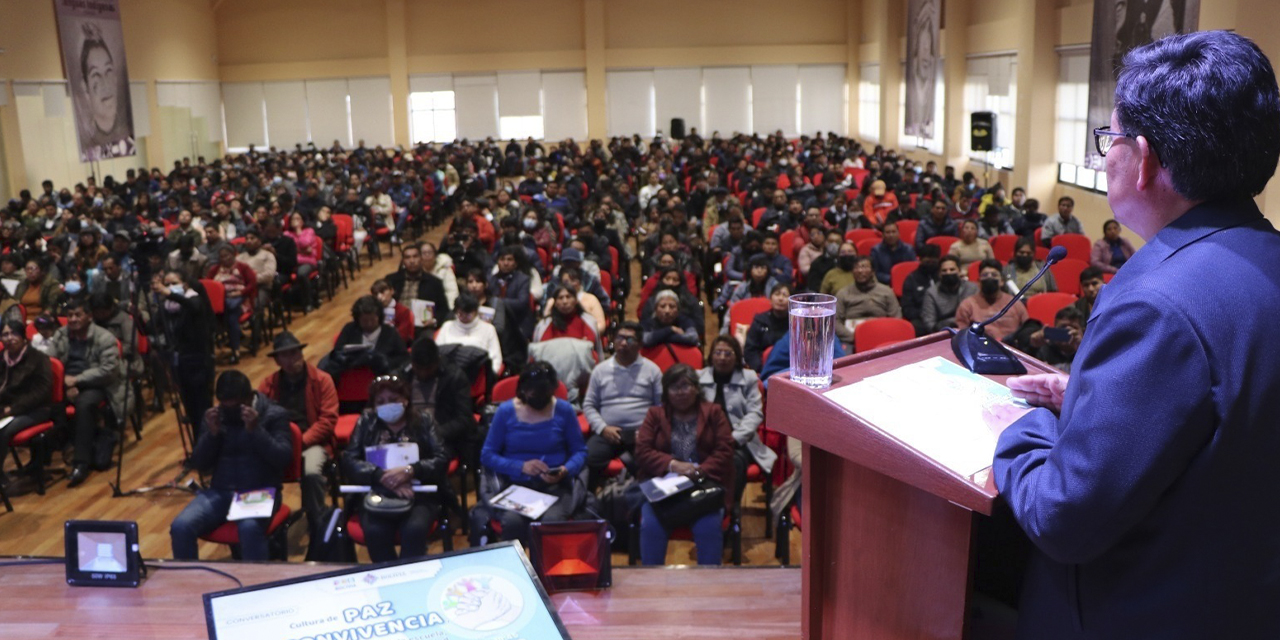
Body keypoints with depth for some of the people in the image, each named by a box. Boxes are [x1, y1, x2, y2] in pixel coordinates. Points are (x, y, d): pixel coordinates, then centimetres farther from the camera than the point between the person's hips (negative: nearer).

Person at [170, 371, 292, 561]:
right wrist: (212, 433, -9)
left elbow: (283, 459, -11)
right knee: (180, 527, -22)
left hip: (260, 492, -4)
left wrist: (255, 430, -20)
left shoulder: (274, 415, -1)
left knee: (249, 528, -37)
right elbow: (200, 465, 7)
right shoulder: (213, 416, 10)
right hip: (220, 491, 4)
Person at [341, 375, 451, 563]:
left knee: (414, 530, -33)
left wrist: (409, 471, -18)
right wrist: (383, 476, -15)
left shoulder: (423, 422, 12)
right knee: (375, 532, -32)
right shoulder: (366, 422, 14)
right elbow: (349, 462, 3)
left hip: (419, 496, -1)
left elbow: (442, 459, 1)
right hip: (376, 495, 1)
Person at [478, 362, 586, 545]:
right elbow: (487, 455, 3)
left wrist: (566, 470, -11)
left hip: (555, 486, 0)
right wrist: (521, 466, -12)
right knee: (512, 521, -34)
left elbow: (579, 451, 11)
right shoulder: (505, 411, 2)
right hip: (515, 485, 0)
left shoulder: (564, 410, 3)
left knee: (552, 521, -33)